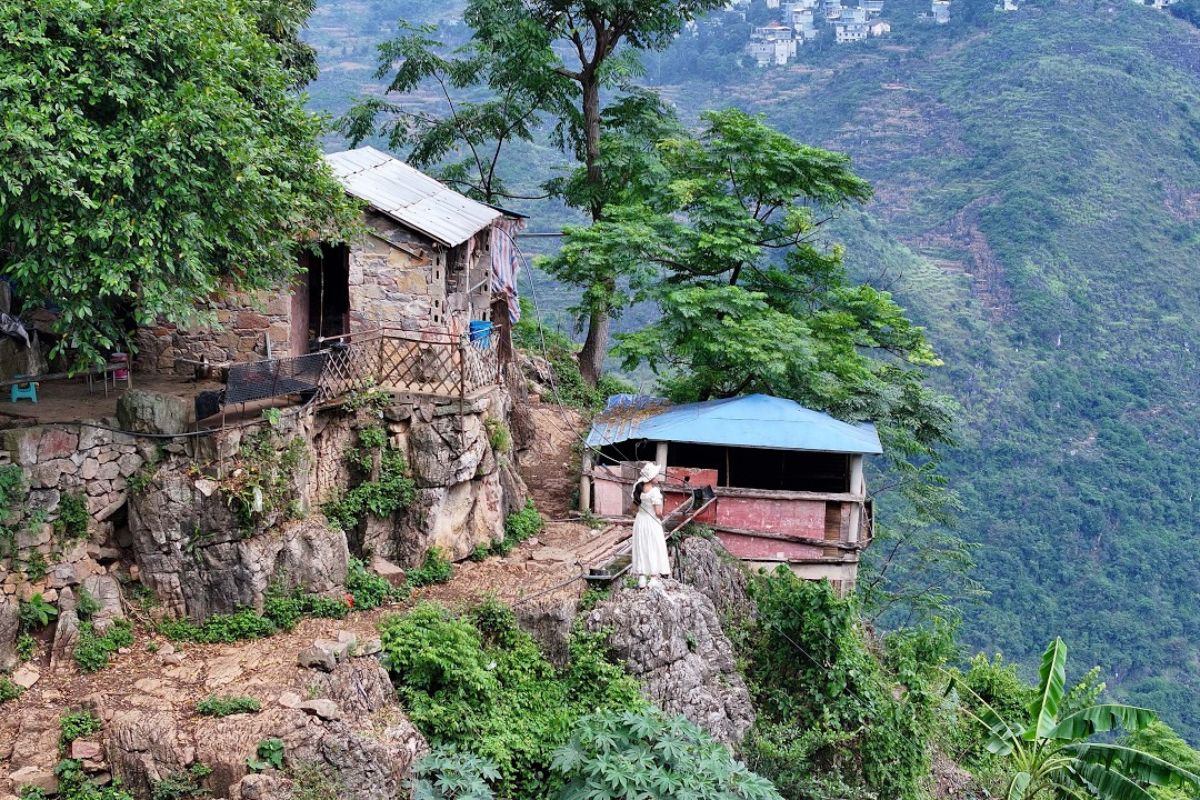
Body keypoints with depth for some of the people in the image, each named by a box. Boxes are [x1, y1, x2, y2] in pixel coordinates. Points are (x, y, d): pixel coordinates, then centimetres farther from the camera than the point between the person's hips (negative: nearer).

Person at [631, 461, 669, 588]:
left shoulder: (638, 488, 0)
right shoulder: (654, 491, -20)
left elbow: (637, 505, 8)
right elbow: (658, 512, -19)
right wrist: (661, 516, 0)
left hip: (640, 520, 6)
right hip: (652, 522, -6)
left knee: (641, 548, 11)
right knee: (654, 549, 3)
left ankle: (642, 577, 13)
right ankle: (653, 577, 6)